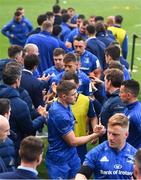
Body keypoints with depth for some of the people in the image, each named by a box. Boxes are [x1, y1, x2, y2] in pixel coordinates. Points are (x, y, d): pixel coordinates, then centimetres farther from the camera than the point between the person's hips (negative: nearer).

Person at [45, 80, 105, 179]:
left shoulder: (65, 105, -1)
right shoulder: (59, 114, -29)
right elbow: (73, 142, -20)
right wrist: (95, 135, -13)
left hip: (72, 155, 8)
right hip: (59, 161, -8)